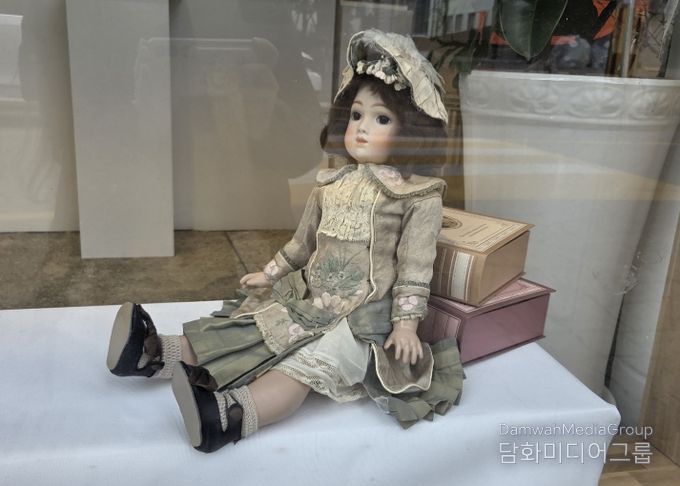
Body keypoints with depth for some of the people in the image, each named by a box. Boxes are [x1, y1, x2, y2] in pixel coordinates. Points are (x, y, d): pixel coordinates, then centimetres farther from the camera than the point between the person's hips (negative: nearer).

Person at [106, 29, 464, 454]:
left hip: (363, 315, -6)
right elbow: (304, 241, 21)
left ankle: (230, 416, -48)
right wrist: (271, 274, 26)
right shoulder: (332, 185, 10)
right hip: (308, 298, 6)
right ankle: (156, 353, -11)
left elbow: (416, 264, -8)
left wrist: (406, 322, -13)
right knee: (246, 333, -7)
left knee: (308, 360, -30)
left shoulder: (418, 196, -6)